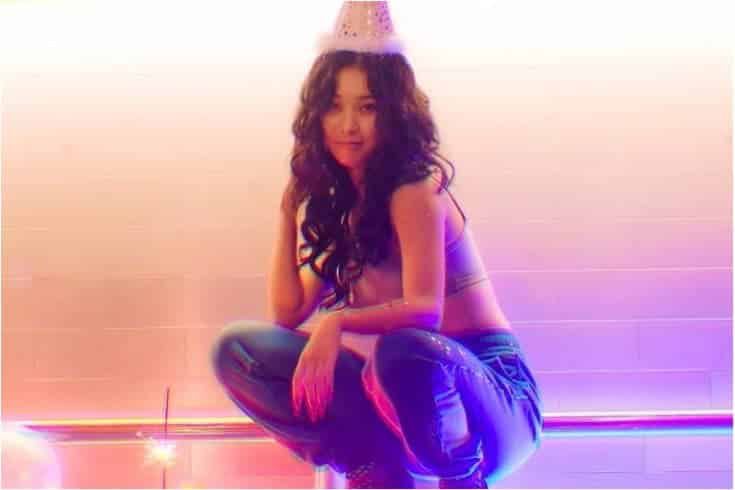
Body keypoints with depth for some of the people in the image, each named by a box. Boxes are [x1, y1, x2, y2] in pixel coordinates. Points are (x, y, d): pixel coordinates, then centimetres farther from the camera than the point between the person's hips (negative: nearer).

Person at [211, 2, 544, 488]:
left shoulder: (416, 190, -12)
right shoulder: (338, 205, 9)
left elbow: (425, 310, -26)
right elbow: (287, 315, 5)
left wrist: (337, 323, -42)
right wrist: (289, 211, 3)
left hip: (493, 399, -6)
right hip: (407, 400, 6)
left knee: (404, 348, -41)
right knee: (237, 349, -6)